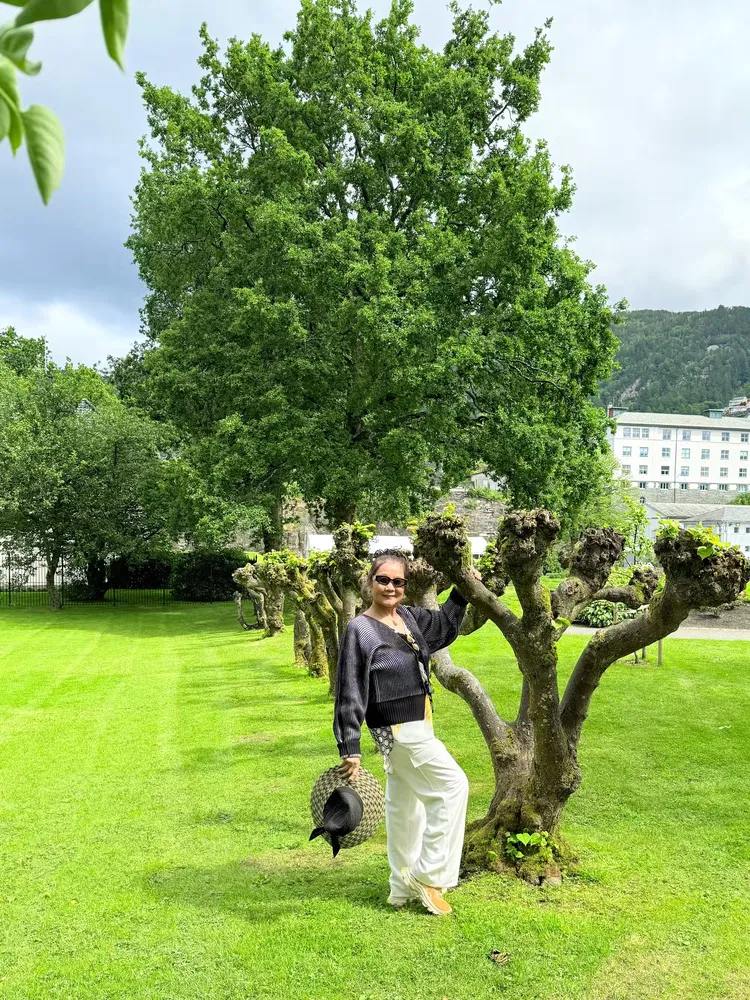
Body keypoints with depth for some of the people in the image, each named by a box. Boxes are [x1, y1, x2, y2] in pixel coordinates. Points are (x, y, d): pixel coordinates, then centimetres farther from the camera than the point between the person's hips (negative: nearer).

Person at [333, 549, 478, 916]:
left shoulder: (409, 618, 5)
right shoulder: (359, 630, -16)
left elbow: (445, 626, 26)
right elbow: (349, 695, -15)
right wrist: (350, 749, -16)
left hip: (415, 727, 8)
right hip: (397, 730, -8)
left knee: (404, 803, 16)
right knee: (453, 786, -7)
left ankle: (404, 887, 29)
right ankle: (427, 874, 2)